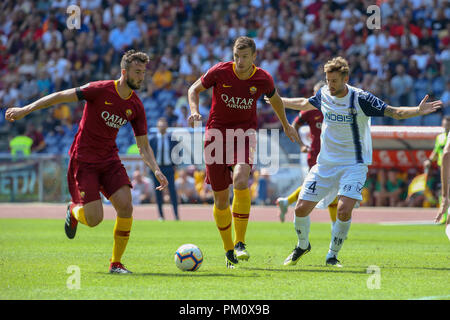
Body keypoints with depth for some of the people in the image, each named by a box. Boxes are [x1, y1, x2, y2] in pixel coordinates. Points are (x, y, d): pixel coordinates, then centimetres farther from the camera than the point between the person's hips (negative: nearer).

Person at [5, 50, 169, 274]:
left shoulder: (136, 107, 0)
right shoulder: (101, 90, -16)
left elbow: (143, 146, 6)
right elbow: (61, 96, -11)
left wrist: (156, 170, -10)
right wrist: (25, 110, -14)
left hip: (110, 159, 5)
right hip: (83, 160, -5)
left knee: (126, 207, -16)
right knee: (94, 219, -12)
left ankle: (116, 263, 0)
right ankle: (74, 210, 27)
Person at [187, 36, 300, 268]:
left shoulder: (263, 79, -6)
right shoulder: (220, 72, -10)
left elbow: (275, 99, 17)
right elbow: (194, 89, 6)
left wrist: (286, 126, 31)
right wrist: (195, 110, -14)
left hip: (245, 131, 0)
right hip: (217, 130, 1)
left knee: (241, 179, -29)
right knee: (221, 198, 1)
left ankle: (240, 243, -21)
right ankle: (228, 249, 21)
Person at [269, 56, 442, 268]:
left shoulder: (360, 99, -15)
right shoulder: (324, 95, -1)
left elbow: (394, 112, -16)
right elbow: (304, 104, 22)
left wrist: (419, 111, -33)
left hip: (354, 165, -4)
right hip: (325, 163, 4)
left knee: (344, 210, -23)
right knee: (301, 208, -2)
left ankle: (332, 256, -1)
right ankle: (302, 246, 28)